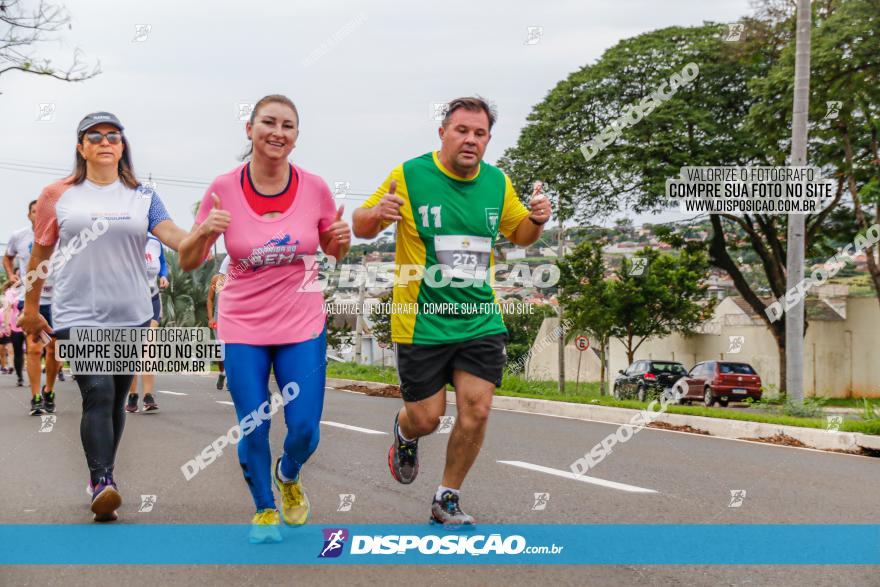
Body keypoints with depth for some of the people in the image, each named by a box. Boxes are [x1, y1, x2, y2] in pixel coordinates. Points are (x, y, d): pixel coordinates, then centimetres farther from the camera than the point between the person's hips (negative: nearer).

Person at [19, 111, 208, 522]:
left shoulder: (142, 197, 9)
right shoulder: (58, 195, 5)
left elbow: (173, 236, -7)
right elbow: (40, 255, 13)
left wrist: (198, 237, -30)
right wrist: (30, 308, 16)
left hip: (130, 317, 3)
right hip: (77, 315, -2)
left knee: (116, 400, 8)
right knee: (98, 392, -18)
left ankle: (101, 479, 21)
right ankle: (103, 482, -22)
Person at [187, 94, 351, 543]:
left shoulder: (314, 187, -6)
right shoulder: (224, 189, -9)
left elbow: (334, 251, 10)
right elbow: (188, 262, -3)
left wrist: (343, 239, -14)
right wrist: (205, 232, -24)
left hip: (303, 325, 1)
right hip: (242, 327, -1)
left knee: (304, 430, -1)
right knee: (253, 430, 2)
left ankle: (288, 474, 36)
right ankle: (264, 510, 29)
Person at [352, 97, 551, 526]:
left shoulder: (498, 183, 5)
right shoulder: (408, 176, -7)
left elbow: (520, 235, 20)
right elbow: (361, 227, 0)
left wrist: (536, 220, -4)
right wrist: (378, 213, -24)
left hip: (481, 321, 3)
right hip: (421, 324, -3)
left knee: (476, 410, -5)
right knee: (426, 418, 2)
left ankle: (447, 499, 15)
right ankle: (404, 433, 42)